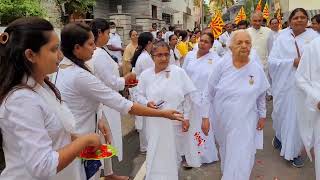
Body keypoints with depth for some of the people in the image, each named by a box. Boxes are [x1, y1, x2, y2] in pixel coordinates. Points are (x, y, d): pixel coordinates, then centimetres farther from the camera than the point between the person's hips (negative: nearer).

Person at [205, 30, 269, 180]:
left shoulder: (257, 69, -7)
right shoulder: (221, 65, -11)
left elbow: (261, 96, 8)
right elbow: (209, 93, -6)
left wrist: (262, 116, 11)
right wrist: (206, 116, -6)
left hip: (245, 123, 0)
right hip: (222, 120, 0)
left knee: (241, 162, 3)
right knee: (226, 153, 22)